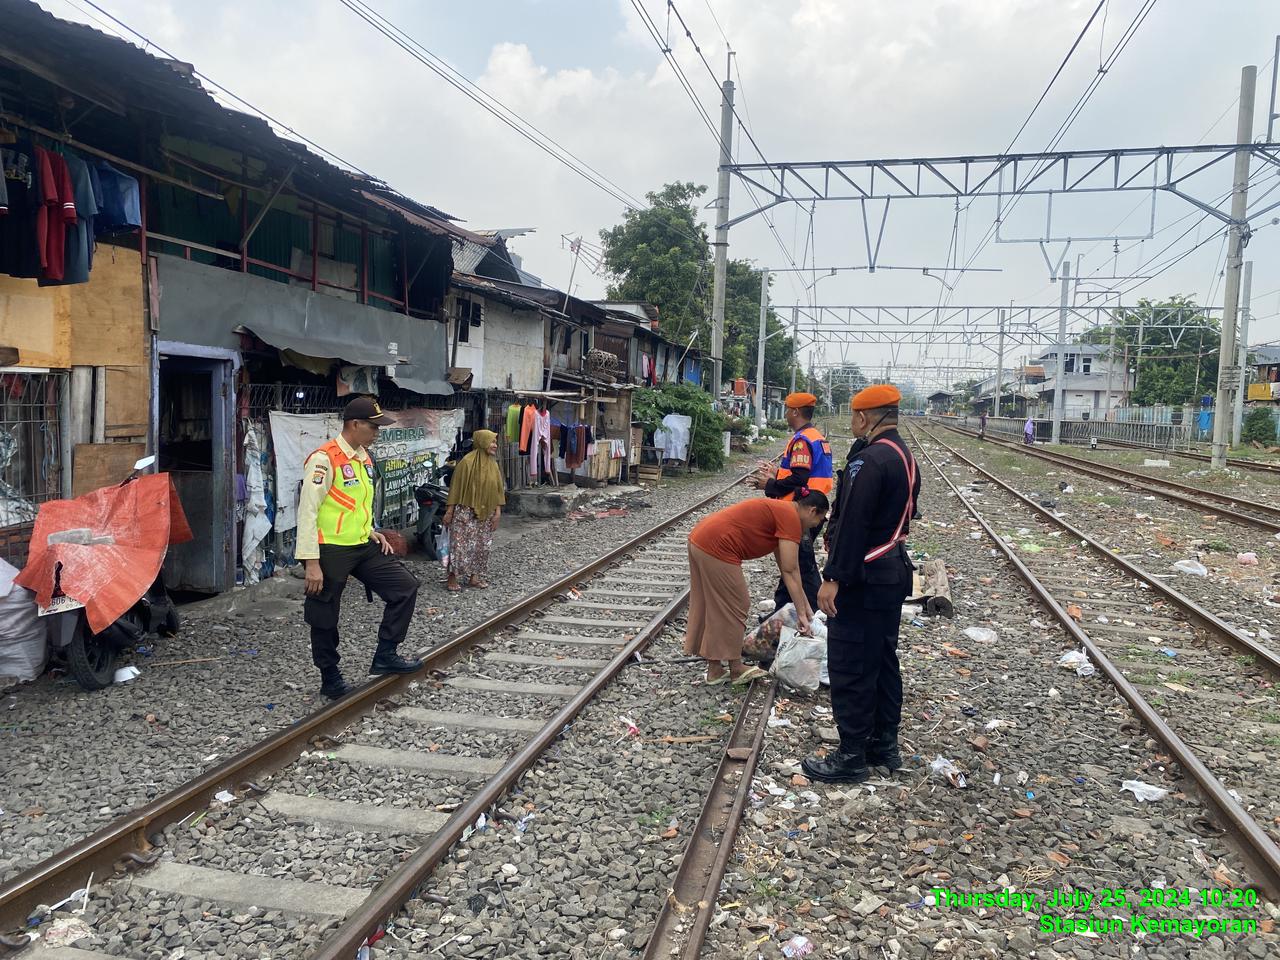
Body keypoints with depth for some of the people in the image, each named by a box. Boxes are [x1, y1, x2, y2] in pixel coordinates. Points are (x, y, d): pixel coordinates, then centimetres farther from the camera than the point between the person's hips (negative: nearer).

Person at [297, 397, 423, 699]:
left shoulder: (364, 457, 10)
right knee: (325, 620, 6)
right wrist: (311, 562, -21)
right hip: (330, 550, -8)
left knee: (405, 586, 4)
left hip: (363, 547, 8)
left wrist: (372, 532, 9)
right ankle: (330, 679, 23)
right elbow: (308, 511, -19)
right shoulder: (324, 459, -17)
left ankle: (385, 656, 13)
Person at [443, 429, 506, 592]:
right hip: (466, 511, -6)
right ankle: (453, 577, 3)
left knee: (482, 546, 9)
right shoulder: (467, 462, -12)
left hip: (485, 514, 7)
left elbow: (498, 489, 10)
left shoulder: (493, 464, 7)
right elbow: (456, 487, -10)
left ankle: (474, 576, 20)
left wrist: (497, 511, 4)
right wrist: (450, 511, -11)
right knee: (461, 544, -6)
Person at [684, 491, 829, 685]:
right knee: (733, 607, 5)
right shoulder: (791, 518, -9)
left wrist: (806, 605, 24)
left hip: (699, 538, 10)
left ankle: (714, 669, 27)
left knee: (711, 607, 17)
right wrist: (801, 613, -4)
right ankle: (736, 670, 19)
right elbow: (790, 571, -10)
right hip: (716, 549, -10)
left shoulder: (781, 511, 20)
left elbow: (787, 567, 22)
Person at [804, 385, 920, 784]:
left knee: (850, 668, -1)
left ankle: (852, 757, 7)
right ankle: (884, 744, 29)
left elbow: (852, 525, -25)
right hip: (894, 573, 10)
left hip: (863, 581, -10)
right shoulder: (906, 458, 11)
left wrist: (834, 578, -23)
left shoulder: (869, 461, -21)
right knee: (883, 660, 18)